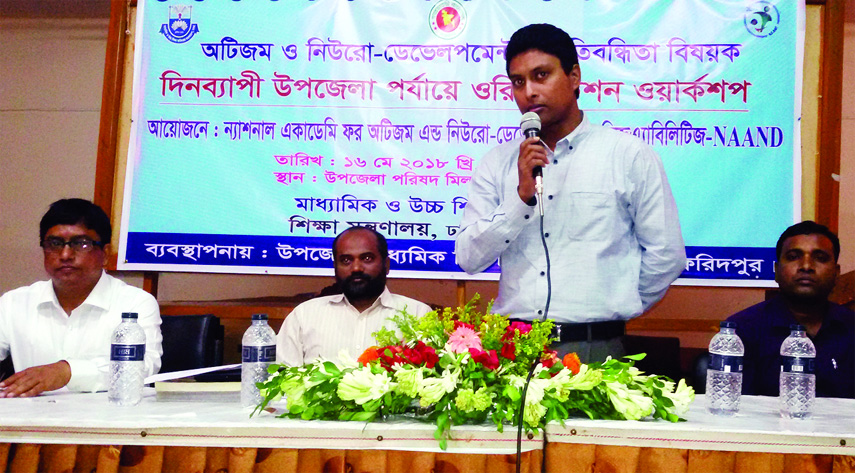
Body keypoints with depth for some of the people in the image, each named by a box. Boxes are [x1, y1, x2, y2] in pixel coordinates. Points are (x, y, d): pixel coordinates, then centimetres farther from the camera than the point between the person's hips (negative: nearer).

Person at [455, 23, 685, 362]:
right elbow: (468, 259, 0)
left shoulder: (630, 156, 0)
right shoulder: (498, 163, 7)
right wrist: (522, 196, -10)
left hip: (594, 350, -2)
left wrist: (613, 308, 10)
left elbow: (666, 256, 3)